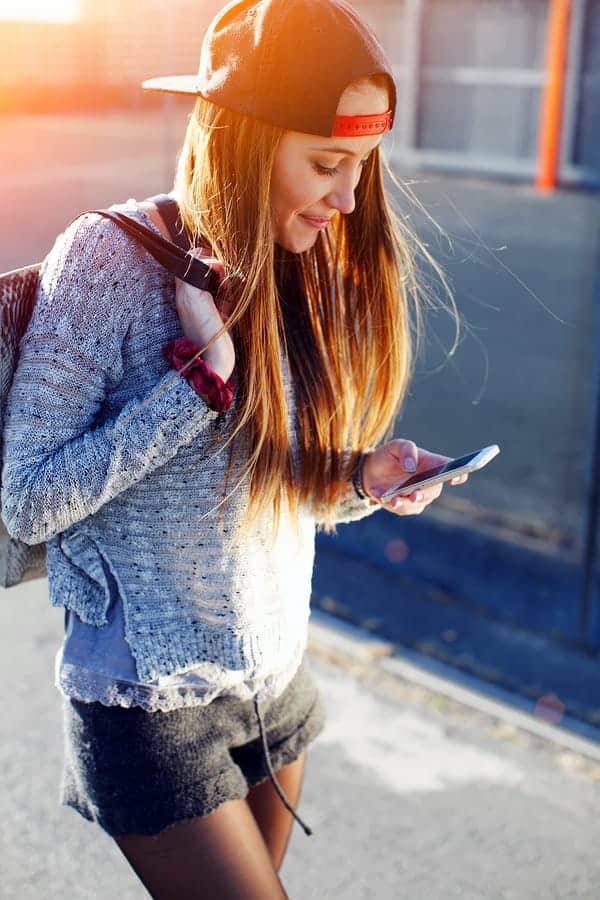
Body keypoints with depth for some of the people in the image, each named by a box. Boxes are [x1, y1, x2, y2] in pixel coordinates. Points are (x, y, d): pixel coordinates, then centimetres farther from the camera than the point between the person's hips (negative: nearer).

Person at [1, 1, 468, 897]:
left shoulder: (311, 269, 0)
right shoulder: (112, 258, -19)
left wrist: (362, 478, -13)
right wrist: (203, 373, -26)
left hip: (275, 680, 6)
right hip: (151, 708, -6)